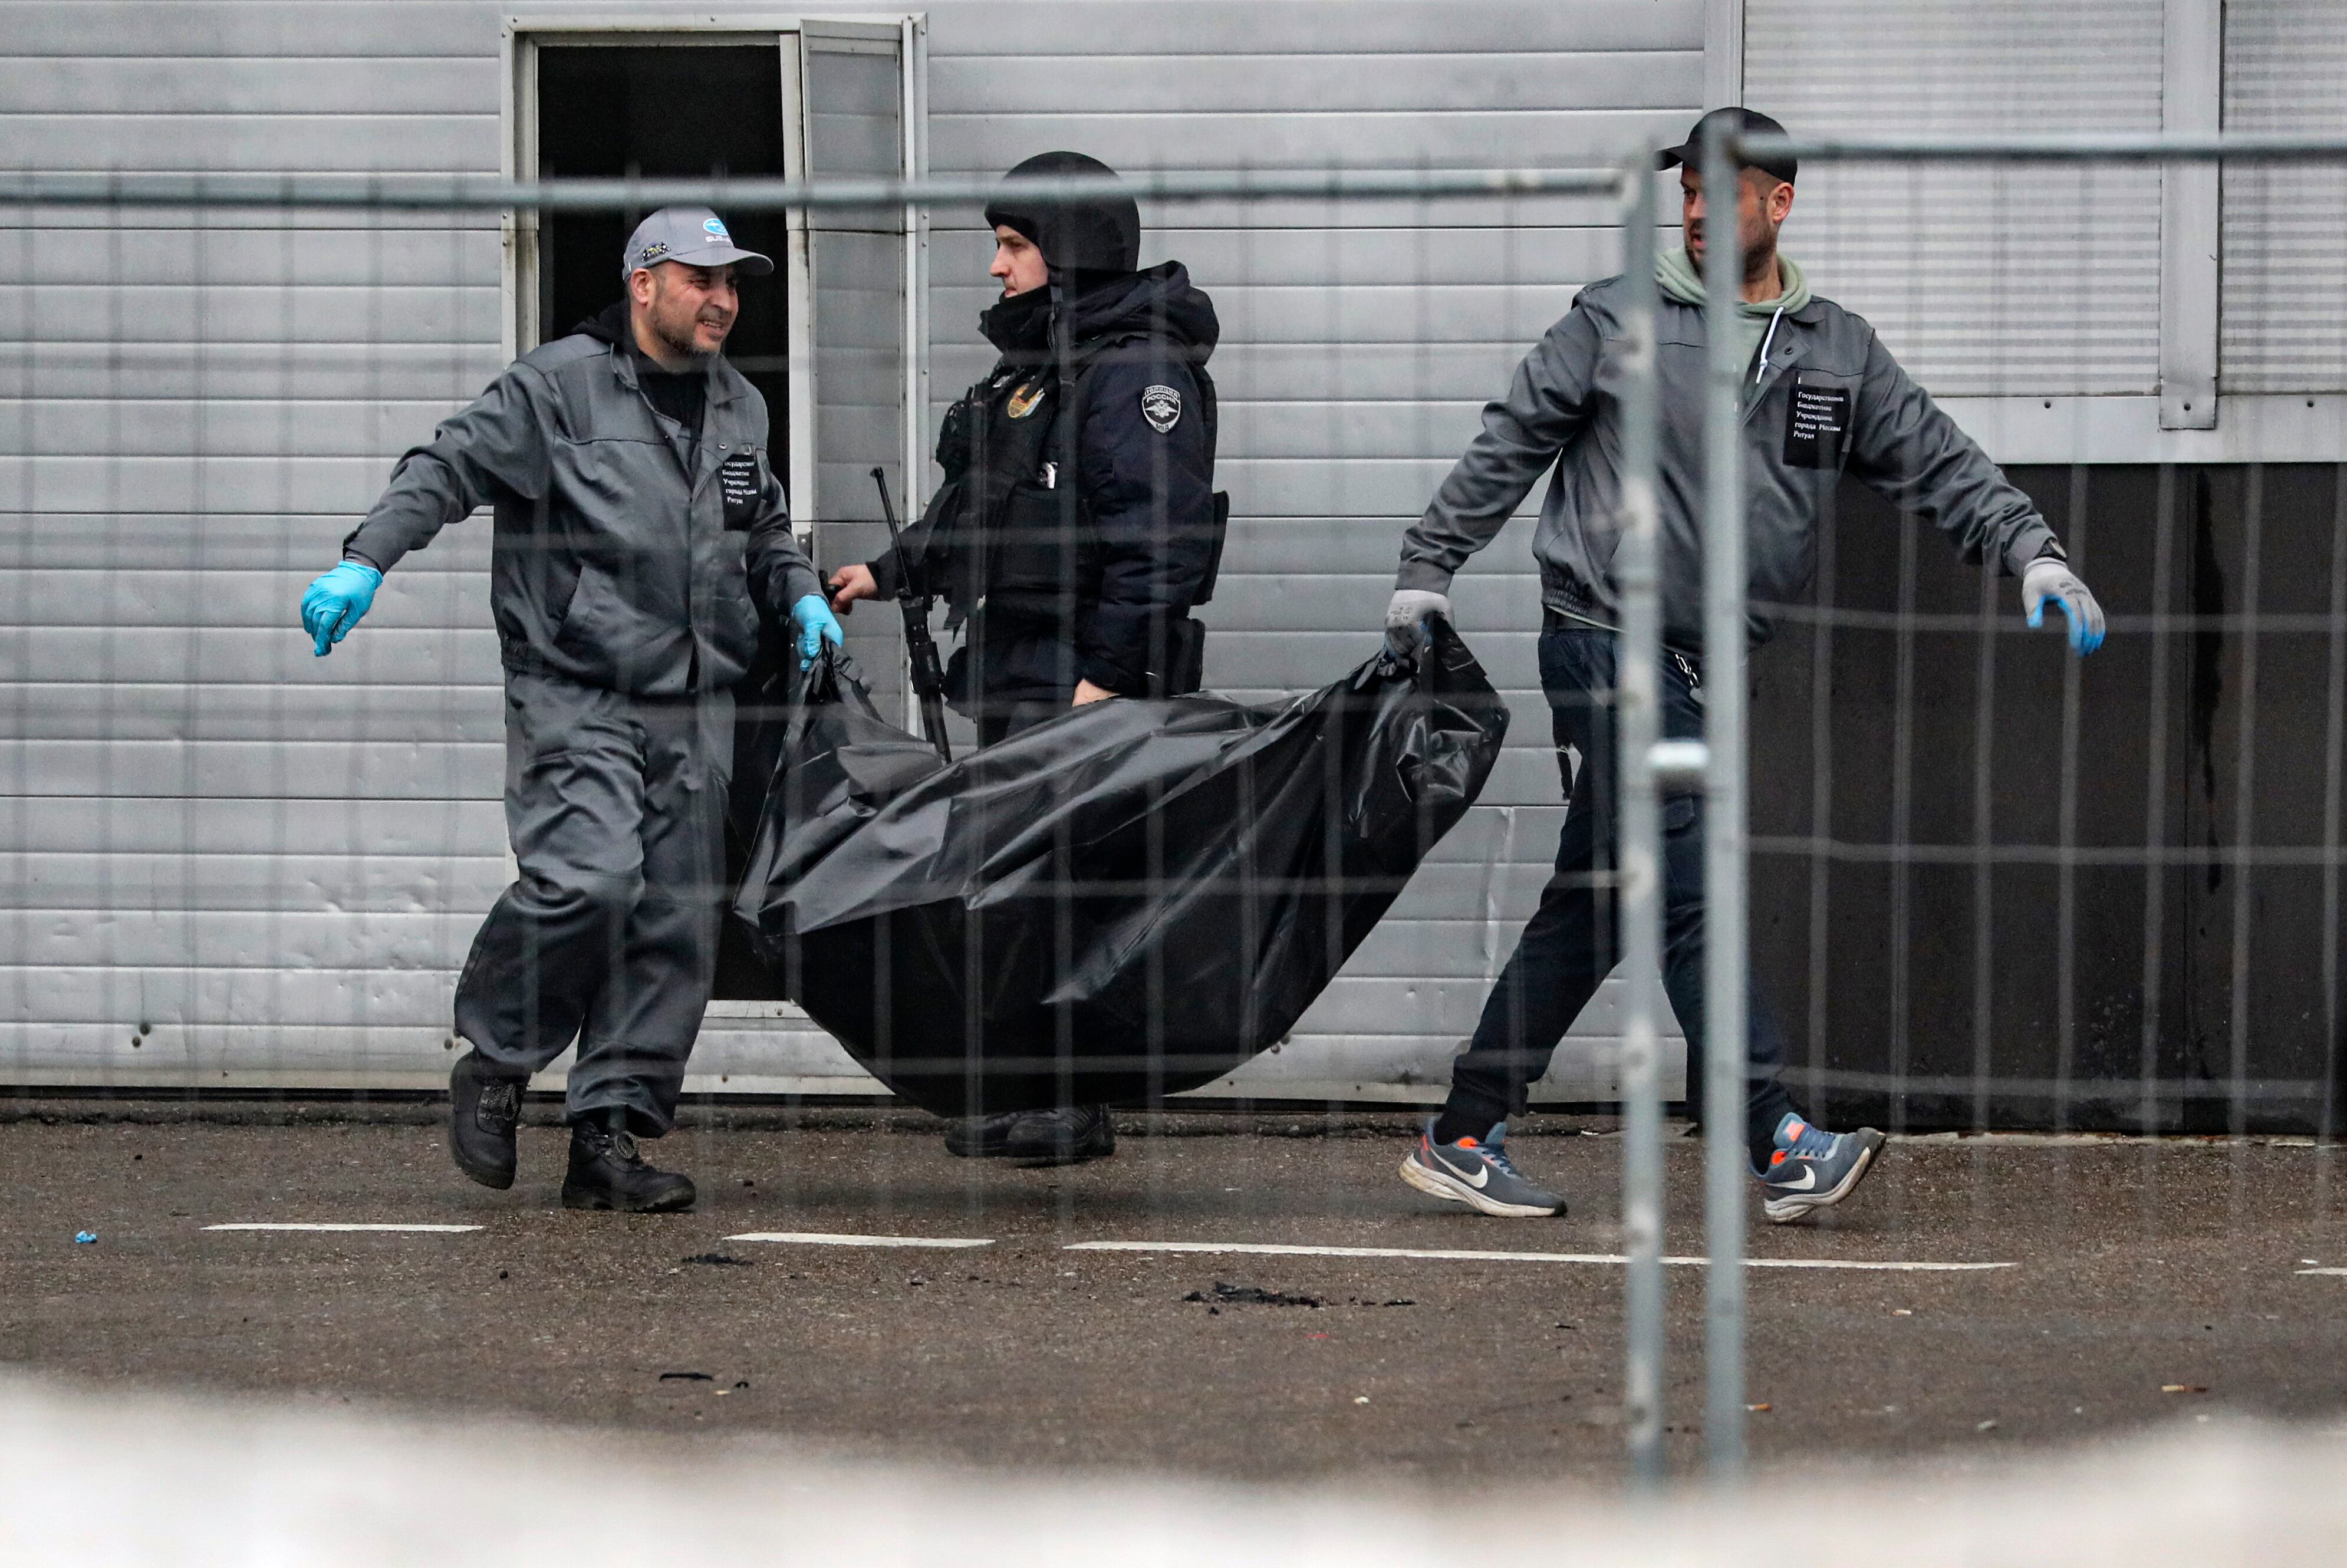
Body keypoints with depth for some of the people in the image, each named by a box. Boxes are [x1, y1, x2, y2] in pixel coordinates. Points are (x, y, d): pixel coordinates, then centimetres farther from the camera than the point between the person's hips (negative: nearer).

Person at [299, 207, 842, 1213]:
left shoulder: (740, 410, 17)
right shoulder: (558, 386, -4)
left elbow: (764, 530, 32)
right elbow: (448, 468, -7)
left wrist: (799, 595, 13)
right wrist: (365, 561, -19)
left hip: (695, 708, 7)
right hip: (573, 693, -7)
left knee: (677, 916, 1)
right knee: (588, 880, -23)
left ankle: (609, 1137, 5)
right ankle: (493, 1063, 1)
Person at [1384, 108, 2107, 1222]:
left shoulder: (1838, 353, 11)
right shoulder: (1618, 322, 0)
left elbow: (1938, 464, 9)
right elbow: (1509, 446, 3)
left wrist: (2033, 553, -5)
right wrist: (1428, 568, -1)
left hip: (1703, 665, 6)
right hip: (1606, 643, -6)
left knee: (1594, 907, 9)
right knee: (1687, 891, -14)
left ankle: (1464, 1140, 17)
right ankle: (1781, 1148, -20)